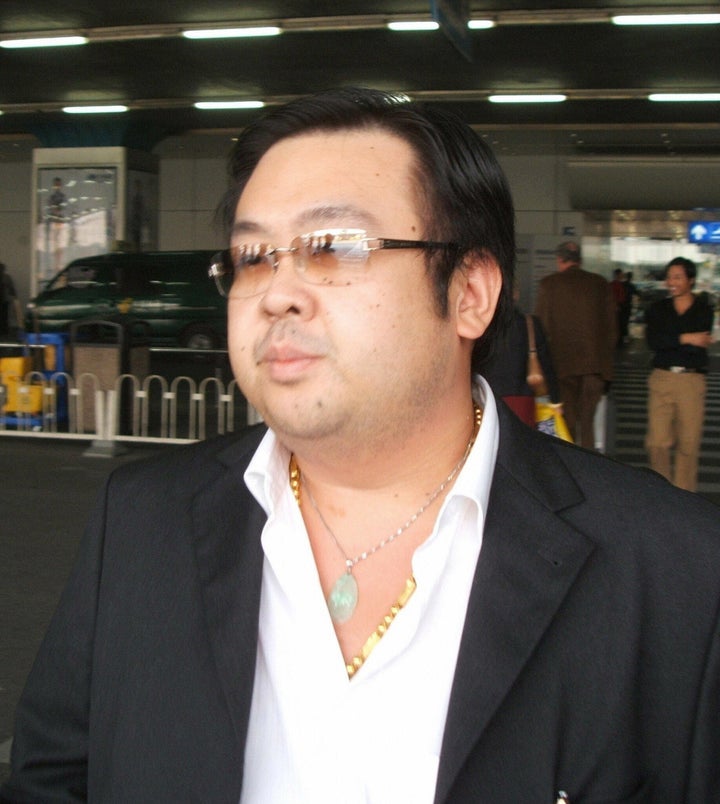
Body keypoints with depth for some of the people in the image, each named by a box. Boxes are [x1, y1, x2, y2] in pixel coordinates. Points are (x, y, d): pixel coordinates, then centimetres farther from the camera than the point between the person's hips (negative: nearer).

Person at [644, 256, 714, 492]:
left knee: (689, 443, 0)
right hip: (662, 378, 1)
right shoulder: (659, 309, 9)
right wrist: (685, 339, -13)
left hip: (692, 380, -1)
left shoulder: (704, 310, 4)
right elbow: (652, 340, -7)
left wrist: (668, 342, -12)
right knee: (658, 441, -4)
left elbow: (699, 345, -9)